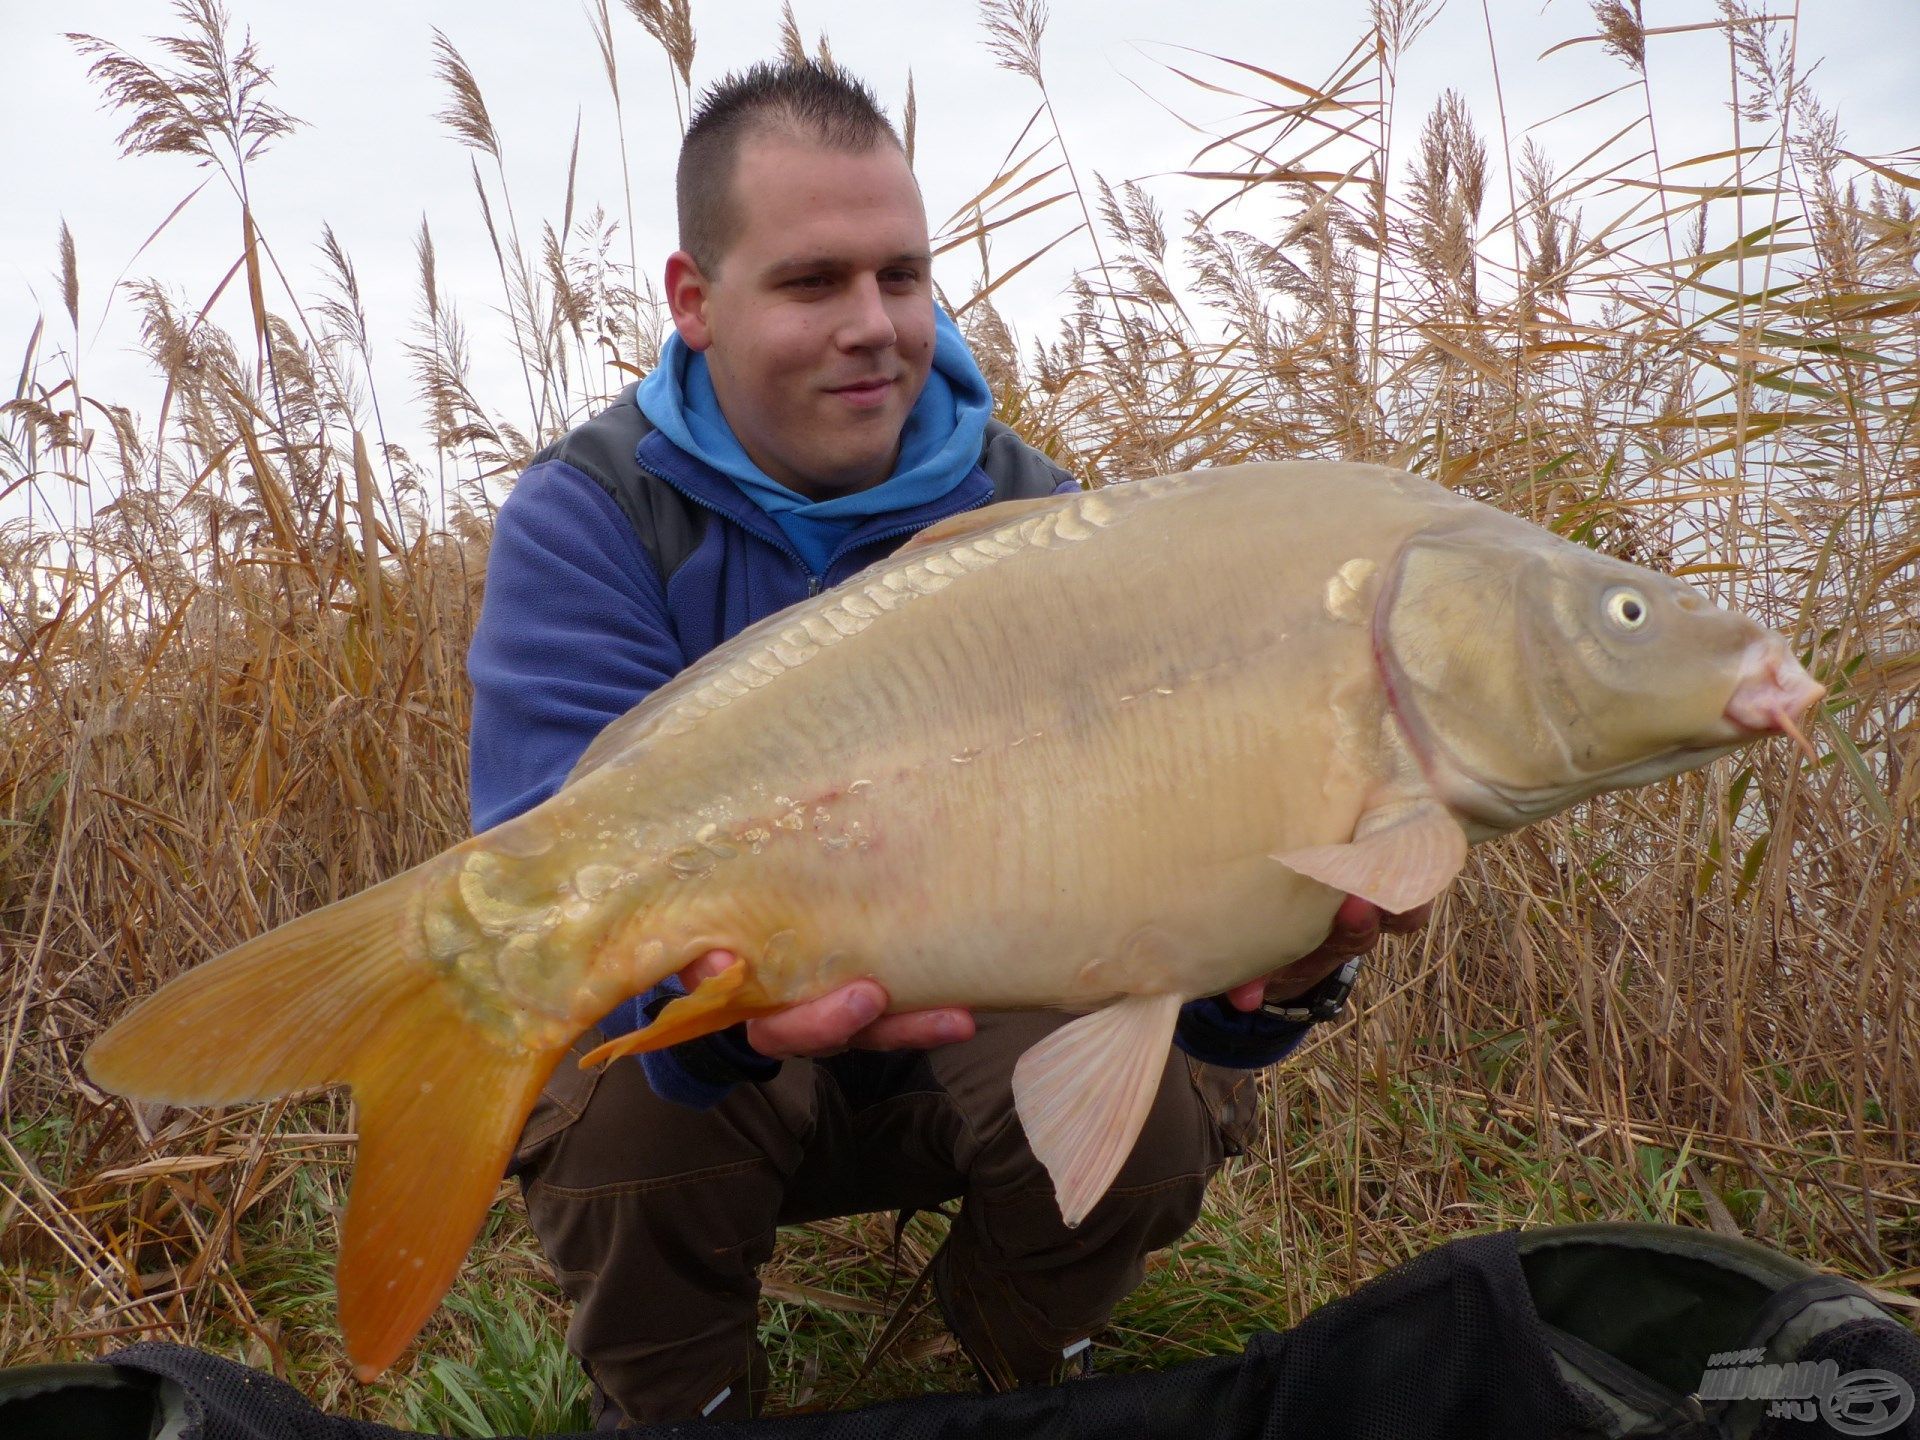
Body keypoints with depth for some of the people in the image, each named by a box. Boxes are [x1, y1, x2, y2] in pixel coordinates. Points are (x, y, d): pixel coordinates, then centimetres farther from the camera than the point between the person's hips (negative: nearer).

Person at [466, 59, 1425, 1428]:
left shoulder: (1034, 517, -10)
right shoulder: (589, 520, -16)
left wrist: (1264, 963, -43)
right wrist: (713, 989, -53)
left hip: (966, 1042, 2)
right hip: (695, 1063, -1)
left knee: (1163, 1106, -23)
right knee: (623, 1107, -33)